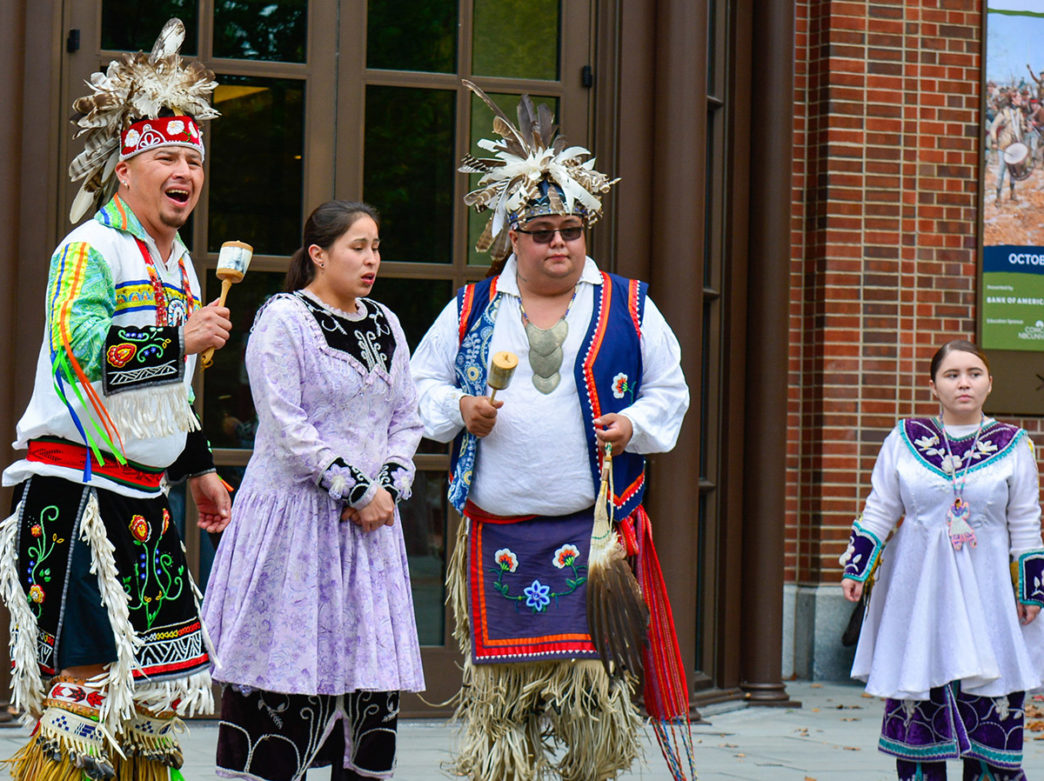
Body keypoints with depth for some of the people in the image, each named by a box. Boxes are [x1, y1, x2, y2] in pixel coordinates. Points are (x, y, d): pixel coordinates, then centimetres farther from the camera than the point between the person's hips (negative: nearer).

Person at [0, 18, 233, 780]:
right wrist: (181, 339, -26)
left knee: (156, 669, 11)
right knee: (85, 662, -11)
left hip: (143, 495, 9)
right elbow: (77, 346, -27)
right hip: (78, 484, -9)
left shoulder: (177, 262, 17)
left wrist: (199, 467, 29)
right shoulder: (91, 250, -10)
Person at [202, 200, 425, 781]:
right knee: (287, 666, -7)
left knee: (373, 661, 4)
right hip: (298, 513, -6)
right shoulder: (283, 320, -6)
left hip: (371, 516, 7)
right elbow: (287, 428, -13)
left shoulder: (385, 325, 15)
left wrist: (388, 487, -1)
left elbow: (407, 419, 16)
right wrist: (355, 490, -13)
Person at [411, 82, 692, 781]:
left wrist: (635, 425, -6)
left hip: (596, 531, -1)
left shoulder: (629, 308, 8)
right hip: (497, 533, 1)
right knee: (500, 696, 2)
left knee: (596, 685, -7)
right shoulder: (472, 311, 10)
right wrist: (459, 408, -4)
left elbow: (670, 389, 13)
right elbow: (423, 384, 16)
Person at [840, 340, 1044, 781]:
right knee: (916, 704, 0)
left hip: (987, 594, -1)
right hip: (917, 592, 1)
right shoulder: (904, 441, 5)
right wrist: (856, 567, 3)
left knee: (992, 708, -6)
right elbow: (878, 513, 9)